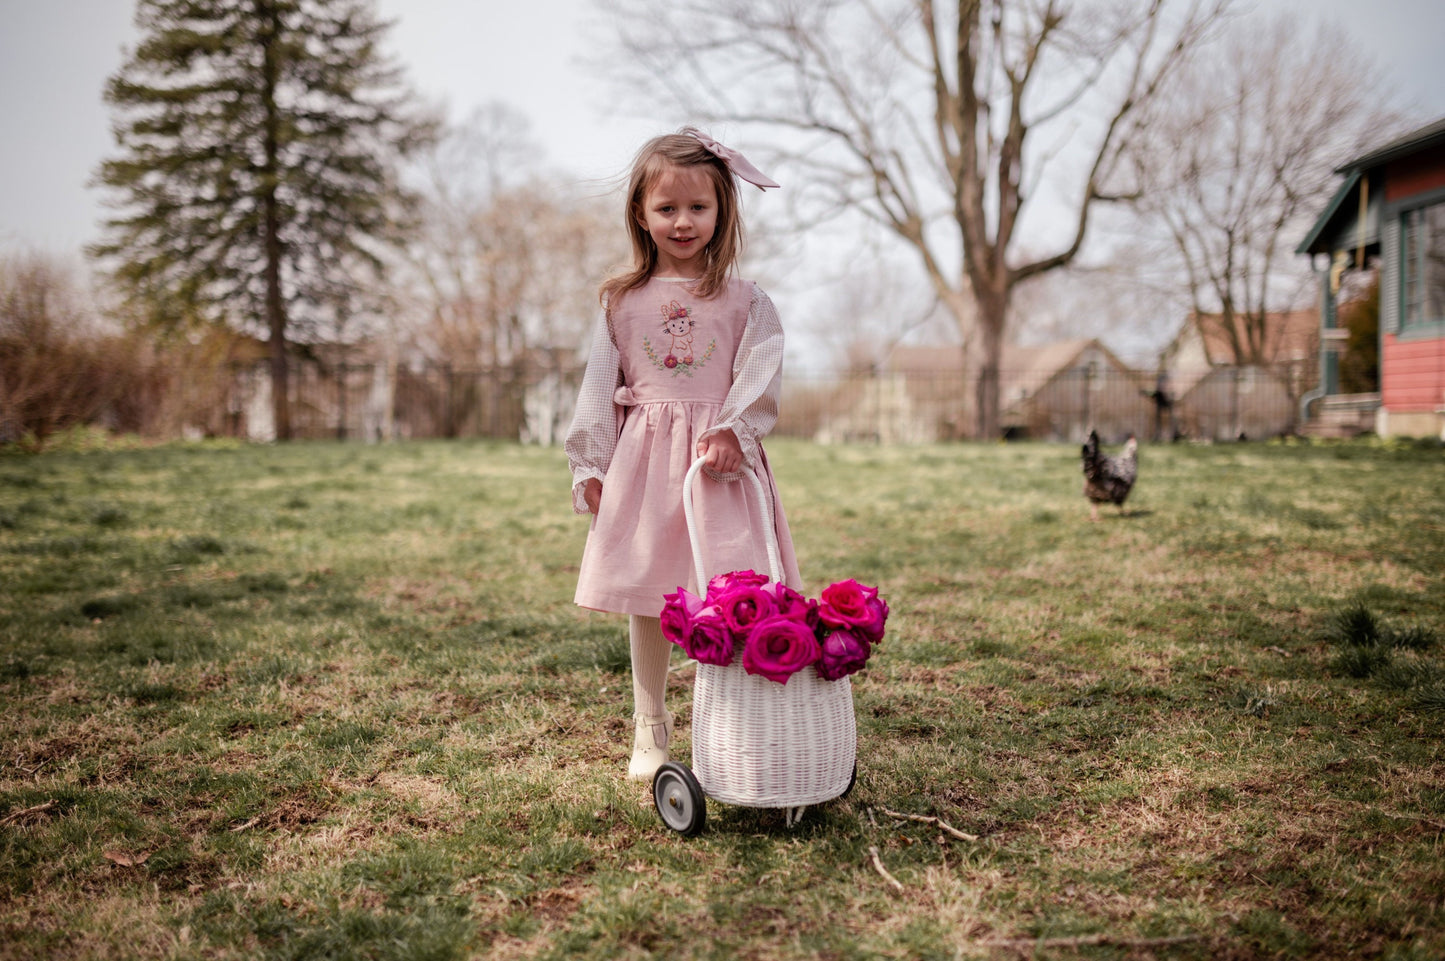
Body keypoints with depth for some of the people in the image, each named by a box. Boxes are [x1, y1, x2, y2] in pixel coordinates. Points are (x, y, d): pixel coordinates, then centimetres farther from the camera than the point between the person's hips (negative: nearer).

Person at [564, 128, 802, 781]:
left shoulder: (745, 302, 5)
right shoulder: (622, 301, 9)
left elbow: (760, 379, -2)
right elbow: (599, 388, 9)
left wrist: (732, 433, -19)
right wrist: (591, 467, 4)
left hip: (721, 461, -1)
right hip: (644, 462, 2)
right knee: (649, 601, 7)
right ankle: (650, 732, 19)